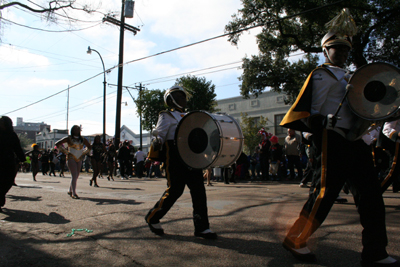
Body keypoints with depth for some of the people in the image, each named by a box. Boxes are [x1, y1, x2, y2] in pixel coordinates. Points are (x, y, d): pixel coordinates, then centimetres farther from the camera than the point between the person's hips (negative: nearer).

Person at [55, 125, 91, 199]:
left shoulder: (83, 139, 10)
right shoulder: (68, 138, -1)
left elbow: (89, 147, 24)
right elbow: (57, 144, -1)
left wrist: (83, 153, 12)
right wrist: (65, 152, -5)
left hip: (79, 160, 5)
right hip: (71, 159, -5)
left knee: (76, 176, 9)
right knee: (74, 175, -14)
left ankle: (70, 191, 27)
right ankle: (74, 193, -12)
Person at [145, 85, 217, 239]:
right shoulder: (167, 116, 4)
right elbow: (158, 134, -7)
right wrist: (158, 142, -29)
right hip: (174, 156, -7)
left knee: (198, 190, -1)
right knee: (175, 190, -7)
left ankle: (202, 228, 6)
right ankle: (152, 218, 15)